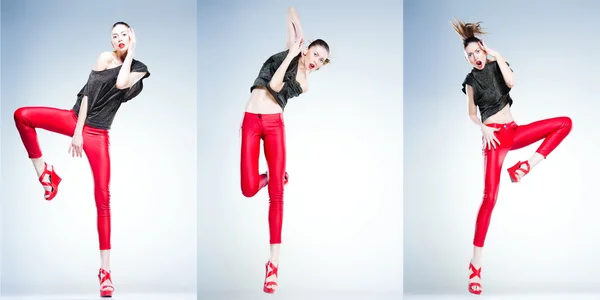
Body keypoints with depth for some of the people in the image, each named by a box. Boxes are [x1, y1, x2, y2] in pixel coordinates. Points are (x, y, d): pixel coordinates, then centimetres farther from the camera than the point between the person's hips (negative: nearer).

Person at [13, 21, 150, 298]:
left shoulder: (139, 69, 4)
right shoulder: (105, 58, 0)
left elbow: (121, 83, -20)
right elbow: (88, 93, -7)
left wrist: (130, 54, -9)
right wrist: (78, 130, -15)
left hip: (98, 134, -1)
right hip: (75, 118, 1)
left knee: (103, 199, -7)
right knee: (22, 115, -22)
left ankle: (105, 269, -6)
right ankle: (45, 174, -8)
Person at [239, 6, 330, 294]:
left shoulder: (303, 84, 7)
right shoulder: (292, 47, 14)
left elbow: (274, 86, -10)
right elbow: (291, 12, 15)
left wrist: (291, 57, -5)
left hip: (274, 123, -1)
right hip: (251, 121, 1)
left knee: (276, 194, -8)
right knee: (249, 189, -12)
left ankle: (274, 261, -5)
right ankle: (271, 176, 27)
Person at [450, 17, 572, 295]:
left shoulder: (497, 66, 8)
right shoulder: (471, 81, 4)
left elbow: (511, 82, -13)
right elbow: (472, 114, 6)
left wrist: (497, 57, -10)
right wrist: (482, 128, -13)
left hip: (513, 131, 4)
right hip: (494, 135, -4)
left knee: (565, 123, -13)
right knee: (489, 197, -16)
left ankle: (525, 167, -15)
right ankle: (476, 262, -16)